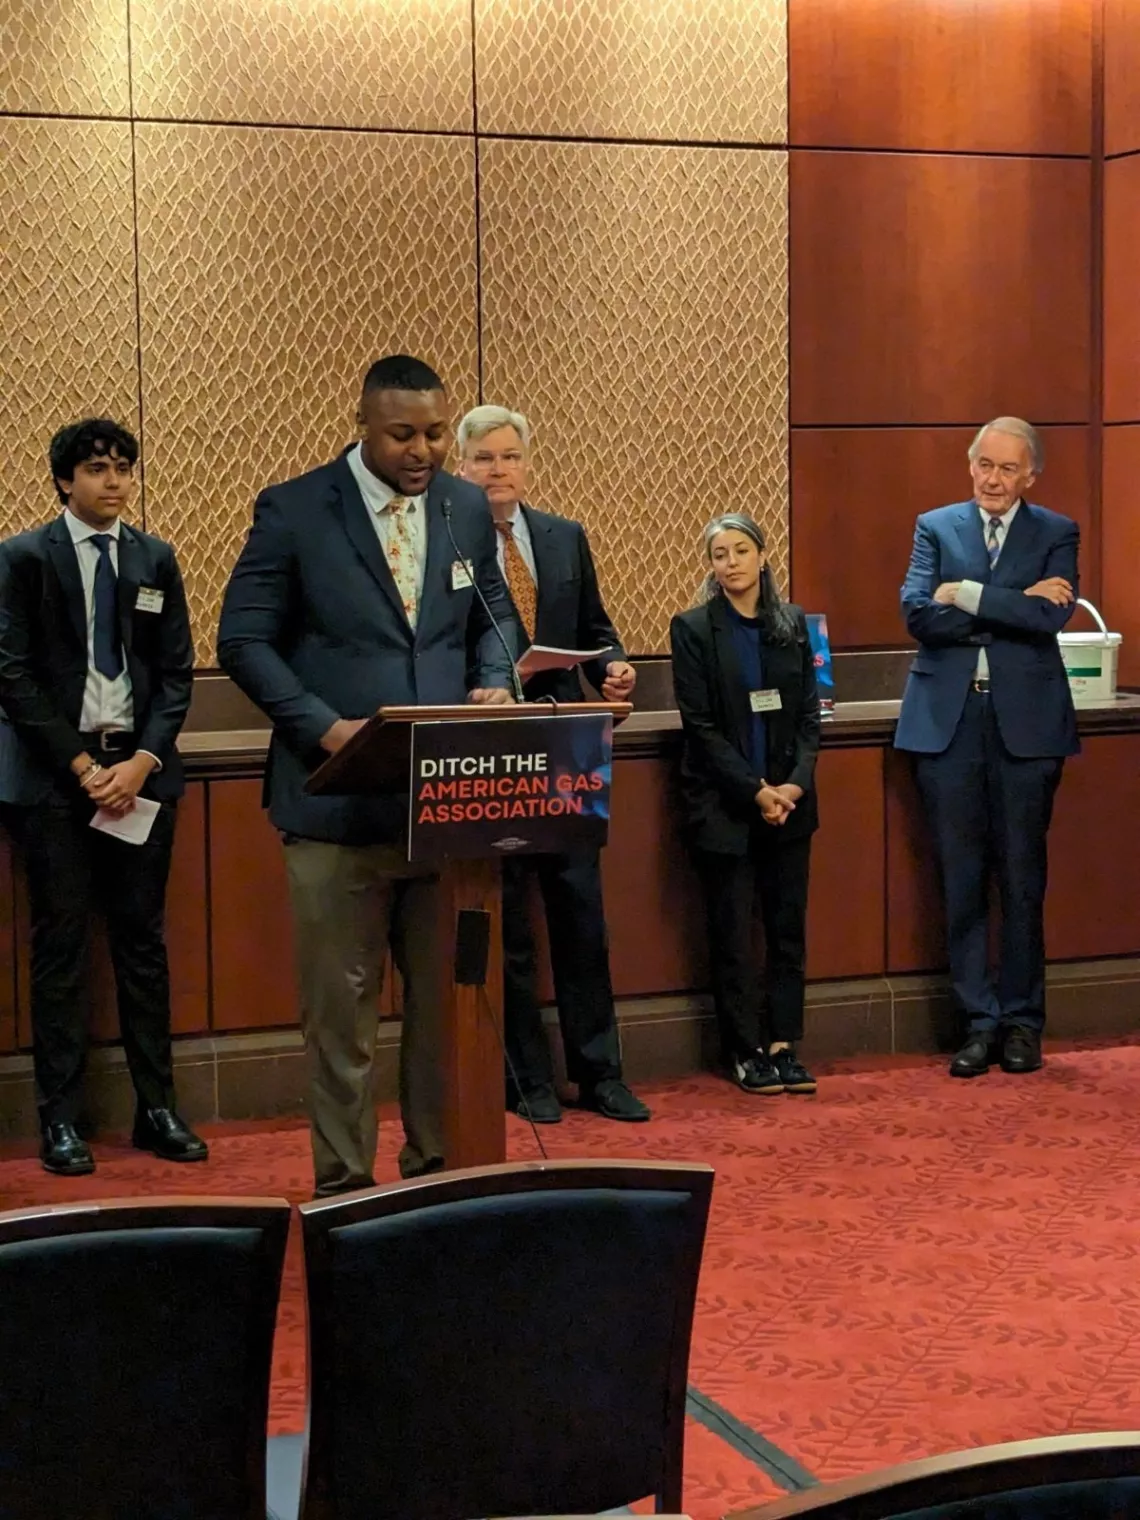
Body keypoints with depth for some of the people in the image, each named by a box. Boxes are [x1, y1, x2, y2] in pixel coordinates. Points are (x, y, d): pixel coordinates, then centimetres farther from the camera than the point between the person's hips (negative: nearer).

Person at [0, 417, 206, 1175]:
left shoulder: (156, 559, 10)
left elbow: (177, 672, 8)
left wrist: (142, 761, -6)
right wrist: (81, 766, -11)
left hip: (141, 769, 3)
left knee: (143, 939, 6)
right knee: (62, 943, -1)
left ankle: (158, 1109, 12)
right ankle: (61, 1118, 5)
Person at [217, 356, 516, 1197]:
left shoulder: (468, 508, 8)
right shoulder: (293, 510, -5)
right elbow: (245, 639, -4)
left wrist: (494, 683, -4)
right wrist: (324, 724, -16)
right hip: (340, 802, -3)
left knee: (448, 1000, 10)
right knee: (341, 1008, 5)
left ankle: (439, 1164, 23)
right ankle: (344, 1181, 16)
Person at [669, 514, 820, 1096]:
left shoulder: (792, 623, 8)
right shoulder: (693, 629, -3)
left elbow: (809, 714, 6)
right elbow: (700, 725, -8)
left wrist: (795, 783, -9)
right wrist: (754, 790, -14)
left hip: (789, 801, 3)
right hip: (724, 804, -3)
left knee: (788, 925, 4)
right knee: (733, 932, 1)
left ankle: (783, 1045, 11)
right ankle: (746, 1051, 9)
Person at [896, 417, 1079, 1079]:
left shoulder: (1056, 534, 6)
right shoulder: (936, 527, 9)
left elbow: (1053, 615, -12)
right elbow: (918, 613, -7)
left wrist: (968, 595, -11)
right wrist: (1014, 609, -12)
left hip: (1026, 720, -1)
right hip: (948, 721, 1)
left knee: (1023, 878, 4)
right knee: (962, 881, 3)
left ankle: (1022, 1020, 16)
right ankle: (980, 1021, 12)